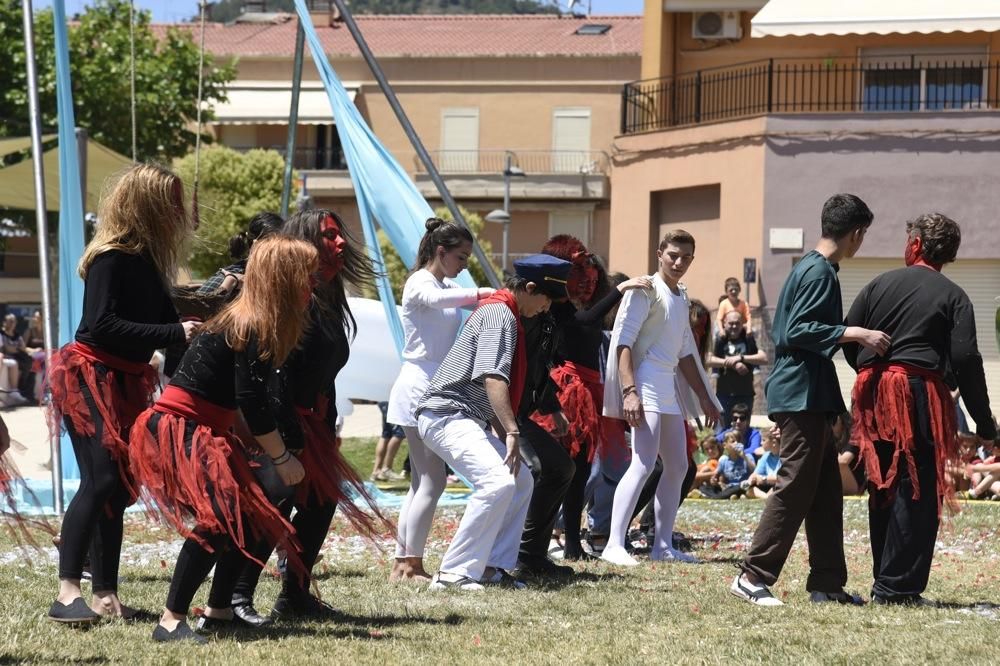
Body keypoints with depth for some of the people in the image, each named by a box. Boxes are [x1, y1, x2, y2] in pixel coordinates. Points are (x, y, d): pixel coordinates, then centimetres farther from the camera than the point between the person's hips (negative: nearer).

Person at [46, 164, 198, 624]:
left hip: (125, 383, 9)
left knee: (118, 487, 5)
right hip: (90, 377, -9)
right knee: (101, 480, -19)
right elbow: (102, 326, -23)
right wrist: (175, 334, -24)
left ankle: (105, 594, 7)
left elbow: (162, 317, 9)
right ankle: (67, 591, -22)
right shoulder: (111, 259, -15)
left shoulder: (145, 260, 10)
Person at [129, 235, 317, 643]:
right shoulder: (254, 331, -18)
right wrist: (282, 458, -9)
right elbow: (253, 405, -20)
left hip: (204, 433, 10)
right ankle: (171, 621, -22)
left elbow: (251, 401, 15)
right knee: (217, 519, -23)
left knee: (250, 514, 13)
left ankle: (219, 611, 20)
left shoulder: (247, 323, 11)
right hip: (176, 430, -10)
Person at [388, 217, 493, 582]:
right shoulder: (419, 284, -10)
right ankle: (412, 564, -8)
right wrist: (484, 294, -37)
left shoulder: (447, 286, 19)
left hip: (436, 388, 10)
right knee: (433, 479, -10)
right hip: (419, 386, -10)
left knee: (422, 481, 9)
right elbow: (437, 299, -32)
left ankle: (402, 563, 11)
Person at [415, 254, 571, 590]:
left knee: (520, 481, 13)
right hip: (447, 415, -11)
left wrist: (504, 433, 22)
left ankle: (492, 566, 14)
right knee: (498, 481, -25)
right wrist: (511, 432, -31)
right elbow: (494, 378, -26)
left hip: (469, 420, 11)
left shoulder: (502, 314, 18)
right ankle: (453, 573, -24)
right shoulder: (500, 314, -14)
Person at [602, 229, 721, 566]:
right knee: (643, 464, -20)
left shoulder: (680, 298, 19)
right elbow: (623, 341, -15)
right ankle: (614, 545, -24)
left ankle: (663, 545, 16)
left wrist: (704, 397, 26)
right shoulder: (646, 290, -7)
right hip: (646, 384, -10)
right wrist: (630, 391, -25)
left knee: (677, 467, 11)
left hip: (668, 388, 10)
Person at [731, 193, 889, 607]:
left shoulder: (812, 268, 17)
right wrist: (856, 334, -23)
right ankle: (752, 577, -6)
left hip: (810, 398, 10)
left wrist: (855, 334, 29)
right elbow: (798, 330, -21)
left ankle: (827, 583, 12)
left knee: (826, 492, 10)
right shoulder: (820, 273, -13)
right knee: (796, 488, -8)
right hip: (802, 397, -10)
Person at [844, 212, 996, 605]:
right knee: (916, 492, -2)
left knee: (882, 490, 13)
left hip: (874, 396, 4)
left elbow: (847, 340, 7)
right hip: (922, 396, -4)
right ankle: (897, 586, -6)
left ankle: (885, 579, 18)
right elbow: (965, 360, -7)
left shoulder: (879, 285, 10)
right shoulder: (953, 296, 0)